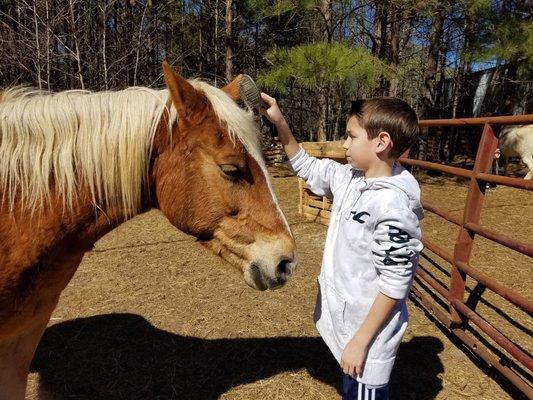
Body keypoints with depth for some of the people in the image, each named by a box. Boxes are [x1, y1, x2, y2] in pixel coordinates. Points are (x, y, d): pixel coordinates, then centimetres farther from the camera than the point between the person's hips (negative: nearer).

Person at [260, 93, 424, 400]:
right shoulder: (349, 177, -3)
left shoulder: (393, 204, -28)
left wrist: (360, 342, -19)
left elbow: (394, 284, -24)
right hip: (344, 317, 8)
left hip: (369, 327, -8)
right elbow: (306, 166, 11)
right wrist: (279, 122, 1)